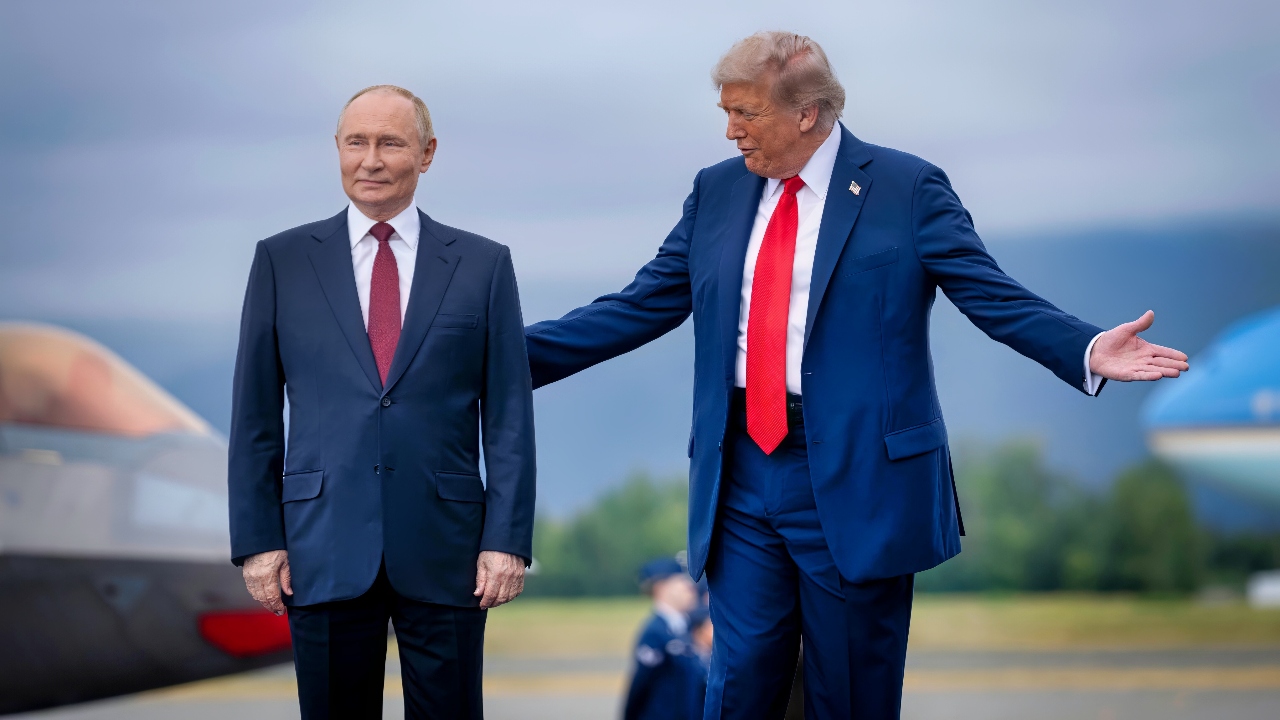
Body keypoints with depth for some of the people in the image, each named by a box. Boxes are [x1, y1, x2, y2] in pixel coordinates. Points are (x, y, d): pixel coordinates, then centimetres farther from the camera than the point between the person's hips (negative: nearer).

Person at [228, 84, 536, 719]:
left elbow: (509, 415, 4)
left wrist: (507, 540, -4)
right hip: (324, 549, 0)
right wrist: (257, 540, 0)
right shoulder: (282, 261, 7)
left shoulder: (483, 264, 6)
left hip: (444, 549, 0)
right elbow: (255, 413, 6)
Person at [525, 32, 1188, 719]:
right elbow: (640, 306, 14)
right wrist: (520, 351, 7)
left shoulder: (906, 187, -2)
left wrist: (1088, 351, -24)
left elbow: (995, 295, -8)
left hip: (857, 477, -4)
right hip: (740, 476, 4)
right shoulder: (717, 190, 11)